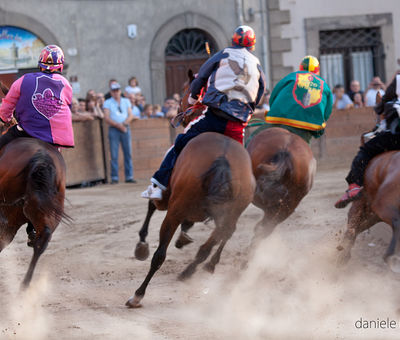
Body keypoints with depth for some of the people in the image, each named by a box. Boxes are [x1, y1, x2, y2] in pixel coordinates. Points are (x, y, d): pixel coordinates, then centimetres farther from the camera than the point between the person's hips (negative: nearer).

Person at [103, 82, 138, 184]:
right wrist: (118, 125, -15)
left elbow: (130, 116, 7)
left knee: (128, 153, 0)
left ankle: (129, 176, 3)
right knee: (114, 155, -6)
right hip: (114, 129, -3)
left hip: (125, 129, 3)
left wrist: (124, 123, -11)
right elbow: (107, 118, -4)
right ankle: (114, 178, -4)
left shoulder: (126, 101, 15)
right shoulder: (107, 103, 6)